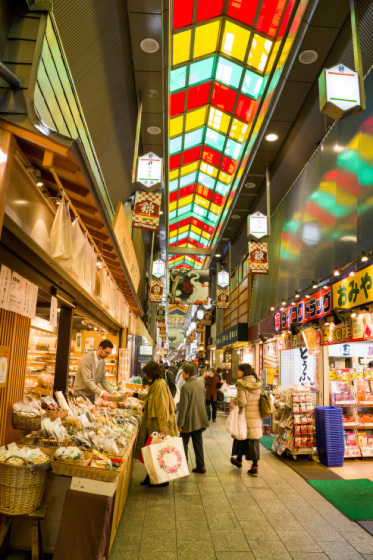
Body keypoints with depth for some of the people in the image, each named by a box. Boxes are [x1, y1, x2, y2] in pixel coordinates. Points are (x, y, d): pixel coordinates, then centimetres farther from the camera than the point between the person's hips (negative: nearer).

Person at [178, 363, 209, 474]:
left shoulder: (185, 387, -19)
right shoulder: (199, 385, 3)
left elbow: (183, 406, -18)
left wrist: (180, 422, -12)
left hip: (188, 421, -7)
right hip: (199, 420, 7)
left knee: (184, 444, 8)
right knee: (198, 443, 15)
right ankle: (201, 466, 20)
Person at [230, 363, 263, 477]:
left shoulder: (241, 384, -15)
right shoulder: (258, 383, 4)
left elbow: (241, 402, -22)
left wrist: (234, 401, -3)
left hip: (245, 415, -4)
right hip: (257, 416, 4)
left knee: (241, 436, 16)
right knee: (254, 440, 10)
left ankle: (239, 460, 35)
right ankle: (255, 467, 10)